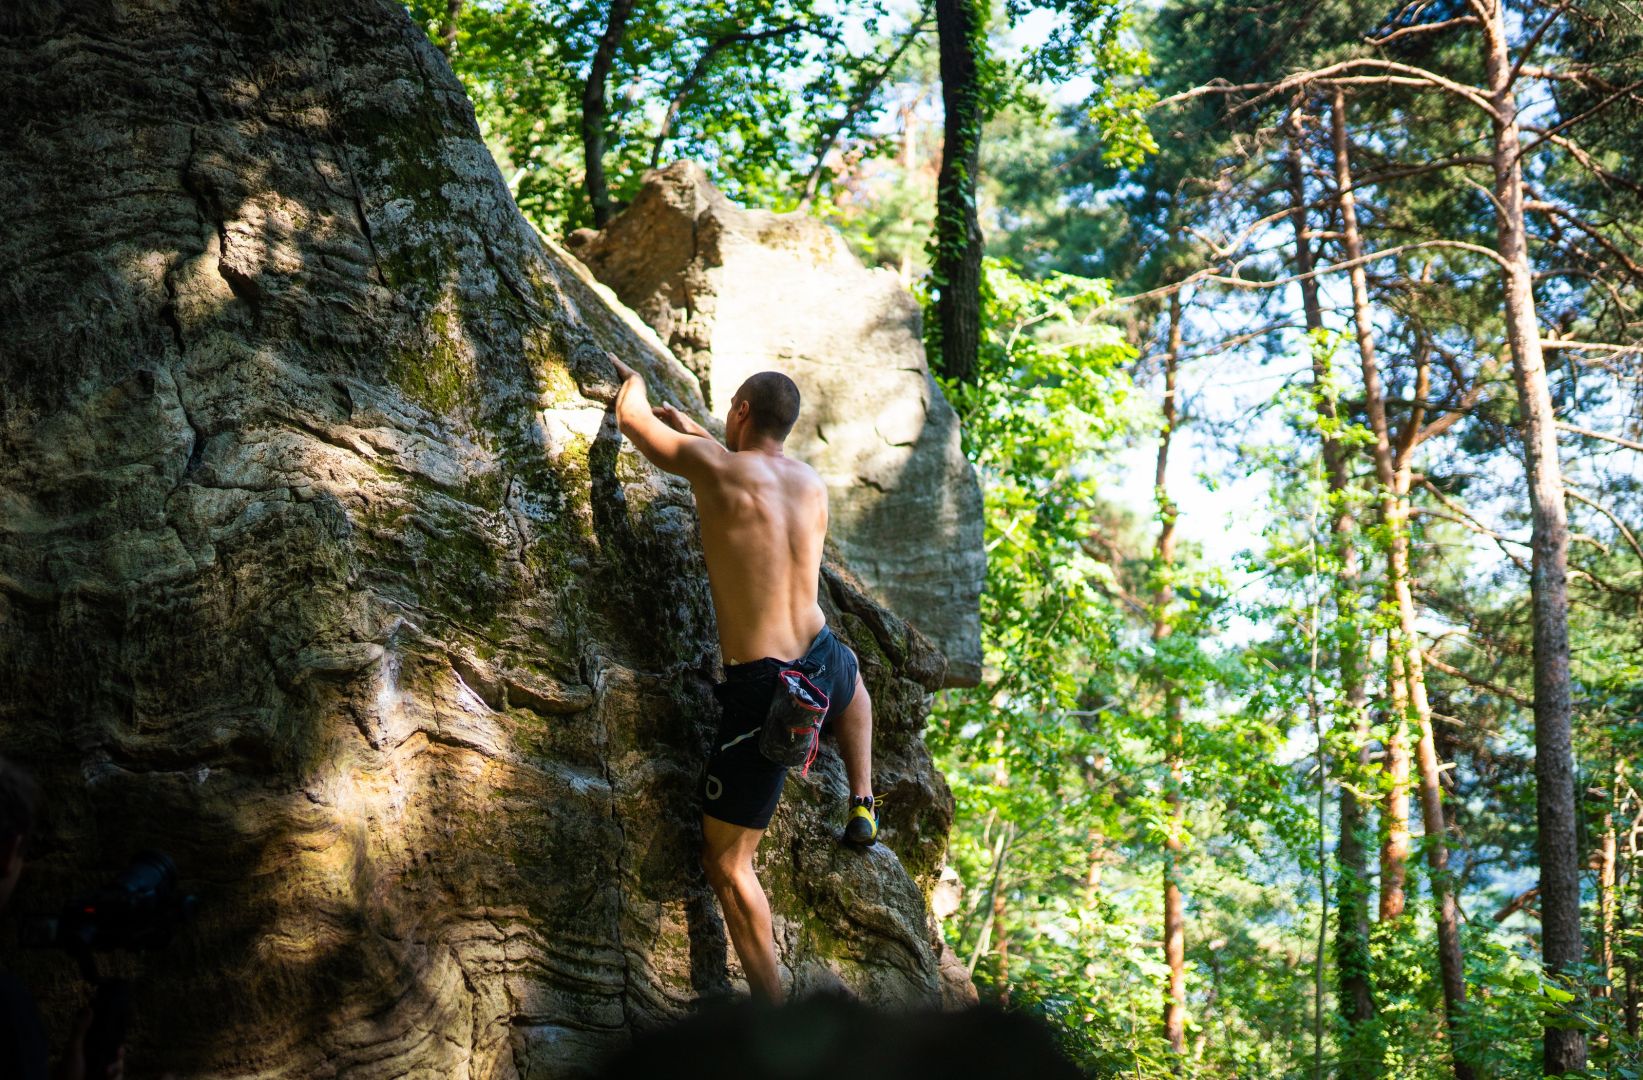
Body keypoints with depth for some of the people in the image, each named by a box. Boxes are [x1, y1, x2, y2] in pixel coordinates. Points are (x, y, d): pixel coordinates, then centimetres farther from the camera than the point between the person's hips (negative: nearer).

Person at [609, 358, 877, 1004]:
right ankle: (861, 806, 40)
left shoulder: (714, 466, -11)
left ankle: (772, 1009, 2)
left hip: (759, 690, -6)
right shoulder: (812, 483, 6)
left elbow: (631, 417, 6)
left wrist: (634, 385, 29)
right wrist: (694, 428, 39)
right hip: (822, 670, 6)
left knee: (727, 862, 5)